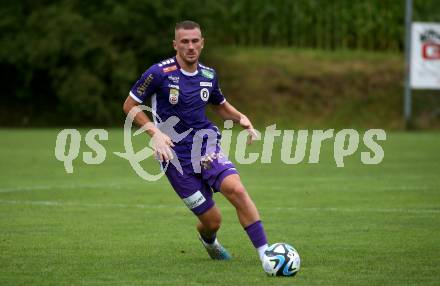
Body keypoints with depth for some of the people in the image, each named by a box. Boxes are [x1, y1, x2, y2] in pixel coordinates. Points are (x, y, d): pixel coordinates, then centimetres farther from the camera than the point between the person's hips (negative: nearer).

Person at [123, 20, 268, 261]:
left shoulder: (209, 76, 5)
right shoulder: (159, 73, -10)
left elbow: (220, 105, 24)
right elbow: (130, 105, -2)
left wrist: (241, 118, 4)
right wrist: (155, 133, -14)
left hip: (207, 144, 3)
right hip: (175, 154, -3)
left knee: (236, 189, -26)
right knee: (212, 220, -3)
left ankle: (265, 253, -22)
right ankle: (208, 240, 37)